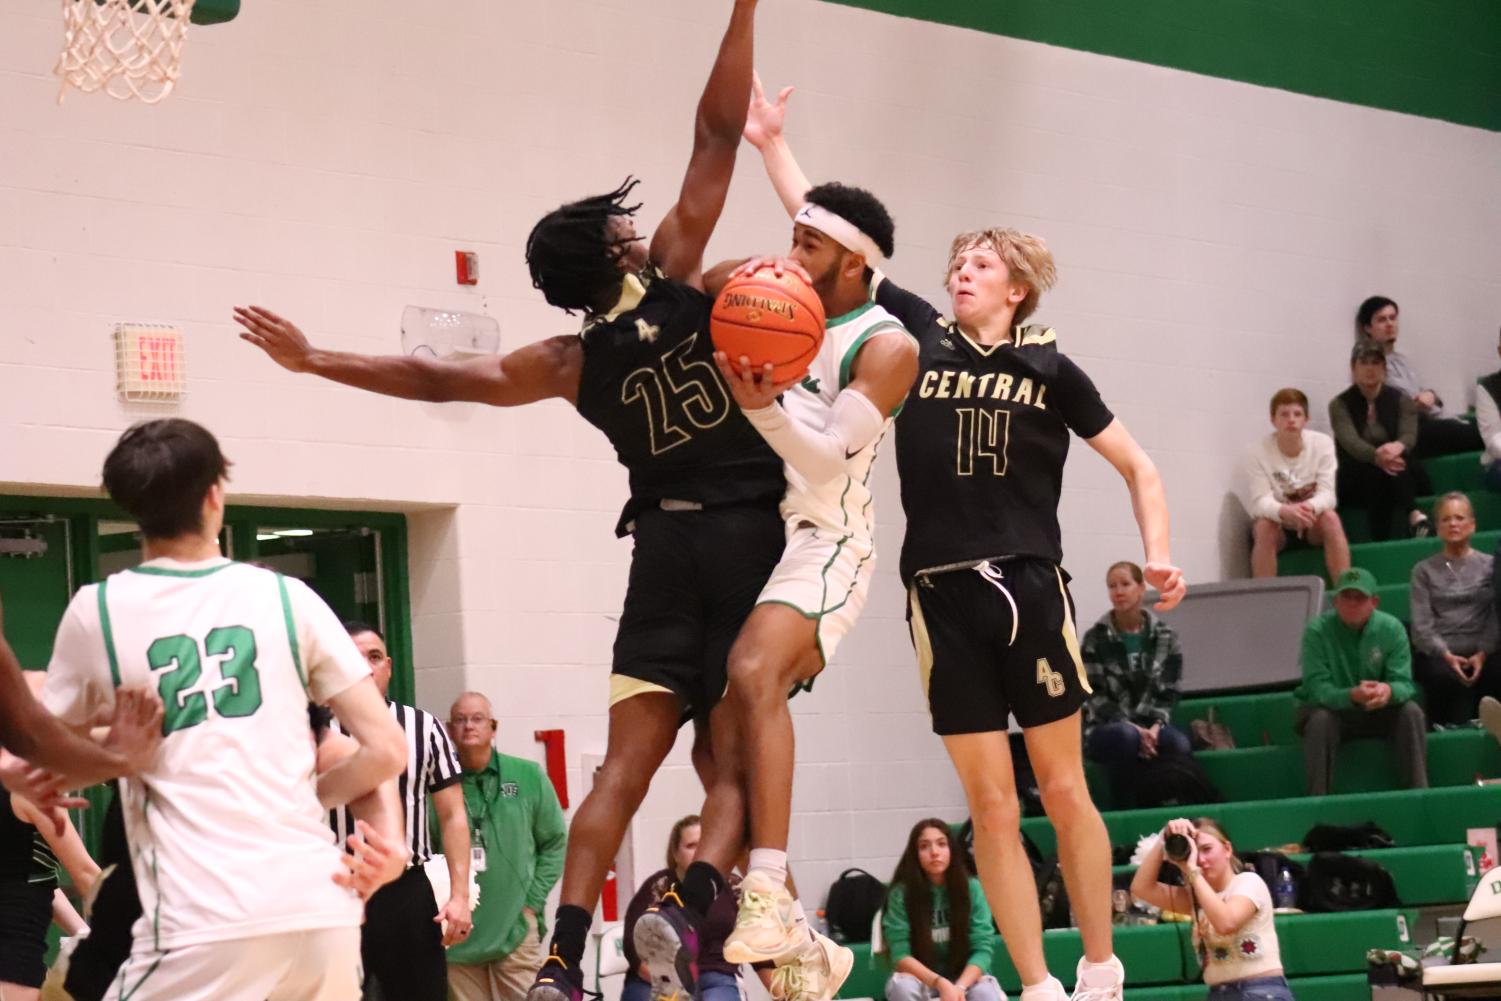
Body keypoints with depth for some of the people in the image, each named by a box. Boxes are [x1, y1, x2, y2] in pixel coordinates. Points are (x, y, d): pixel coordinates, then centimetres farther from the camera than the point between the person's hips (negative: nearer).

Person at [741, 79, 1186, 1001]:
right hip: (942, 593, 2)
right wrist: (773, 146, 10)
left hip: (1030, 586, -2)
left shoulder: (1048, 367, 4)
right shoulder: (919, 336, 9)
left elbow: (1136, 465, 8)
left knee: (1062, 787, 2)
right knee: (991, 804, 1)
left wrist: (1158, 553, -6)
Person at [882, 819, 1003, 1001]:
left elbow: (983, 947, -11)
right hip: (921, 978, 0)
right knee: (901, 986, -35)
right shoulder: (901, 893, -9)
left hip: (966, 977, 0)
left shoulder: (971, 887, -6)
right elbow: (900, 955, -14)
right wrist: (940, 983, -30)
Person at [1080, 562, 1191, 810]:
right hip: (1105, 728, -2)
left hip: (1150, 726, 2)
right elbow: (1095, 696, -6)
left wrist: (1155, 727, -16)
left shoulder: (1165, 637, 6)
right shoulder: (1096, 640, -1)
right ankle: (1125, 810, -25)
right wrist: (1132, 728, -19)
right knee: (1127, 738, -38)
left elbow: (1169, 692, 3)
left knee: (1180, 744, -32)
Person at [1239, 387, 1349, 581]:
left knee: (1330, 517, -30)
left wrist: (1310, 507, -42)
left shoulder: (1322, 443, -13)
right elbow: (1259, 503, -23)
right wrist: (1285, 511, -46)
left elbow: (1327, 494, -18)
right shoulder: (1258, 454, -17)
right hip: (1278, 523, -1)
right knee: (1264, 526, -33)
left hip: (1313, 525, 1)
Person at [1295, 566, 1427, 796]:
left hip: (1378, 713, 2)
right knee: (1320, 719, -35)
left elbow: (1404, 683, -15)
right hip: (1331, 709, -2)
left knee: (1411, 712, -25)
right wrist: (1352, 695, -45)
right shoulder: (1317, 631, -17)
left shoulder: (1391, 628, -9)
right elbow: (1316, 688, -25)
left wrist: (1389, 691, -42)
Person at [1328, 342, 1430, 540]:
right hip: (1356, 478, -1)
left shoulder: (1401, 401, 9)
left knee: (1394, 467, -35)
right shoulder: (1340, 404, 2)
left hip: (1400, 477, 1)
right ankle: (1413, 514, -49)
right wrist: (1377, 457, -39)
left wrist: (1398, 447, -37)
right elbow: (1350, 441, -17)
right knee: (1376, 471, -35)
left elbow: (1409, 435, -9)